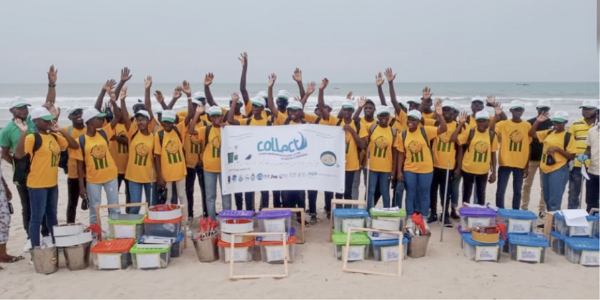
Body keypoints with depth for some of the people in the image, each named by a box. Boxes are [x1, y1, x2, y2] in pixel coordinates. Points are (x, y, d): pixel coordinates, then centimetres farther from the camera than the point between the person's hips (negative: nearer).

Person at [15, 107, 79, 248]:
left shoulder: (55, 137, 8)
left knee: (52, 215, 19)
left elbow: (75, 146, 5)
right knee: (37, 217, 0)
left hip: (52, 184, 7)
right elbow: (18, 155, -27)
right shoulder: (32, 138, -13)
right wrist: (23, 132, -29)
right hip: (37, 185, -7)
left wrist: (61, 131, -1)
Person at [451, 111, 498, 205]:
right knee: (467, 193, 11)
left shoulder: (492, 135, -1)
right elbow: (453, 139, -18)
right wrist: (461, 124, -19)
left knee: (481, 194, 14)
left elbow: (493, 154, 3)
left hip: (483, 171, 2)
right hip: (468, 169, -1)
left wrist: (494, 172, 4)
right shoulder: (470, 132, -7)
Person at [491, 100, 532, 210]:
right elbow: (490, 131, -21)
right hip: (505, 163, -2)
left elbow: (528, 146, 5)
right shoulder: (503, 124, -2)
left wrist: (527, 166, 4)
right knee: (500, 191, 0)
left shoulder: (527, 125, 3)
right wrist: (496, 115, -28)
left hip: (521, 164, 2)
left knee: (517, 191, 11)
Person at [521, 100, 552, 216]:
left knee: (544, 186, 4)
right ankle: (524, 208, 13)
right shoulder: (529, 122, 1)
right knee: (527, 184, 5)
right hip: (531, 158, 0)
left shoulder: (551, 124, 3)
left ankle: (542, 209, 11)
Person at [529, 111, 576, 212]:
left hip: (559, 170, -7)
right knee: (547, 199, 16)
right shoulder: (549, 133, 10)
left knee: (554, 201, -8)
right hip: (546, 170, 7)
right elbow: (531, 133, 13)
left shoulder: (568, 136, -8)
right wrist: (538, 121, 1)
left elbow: (572, 156, -8)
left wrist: (558, 149, -20)